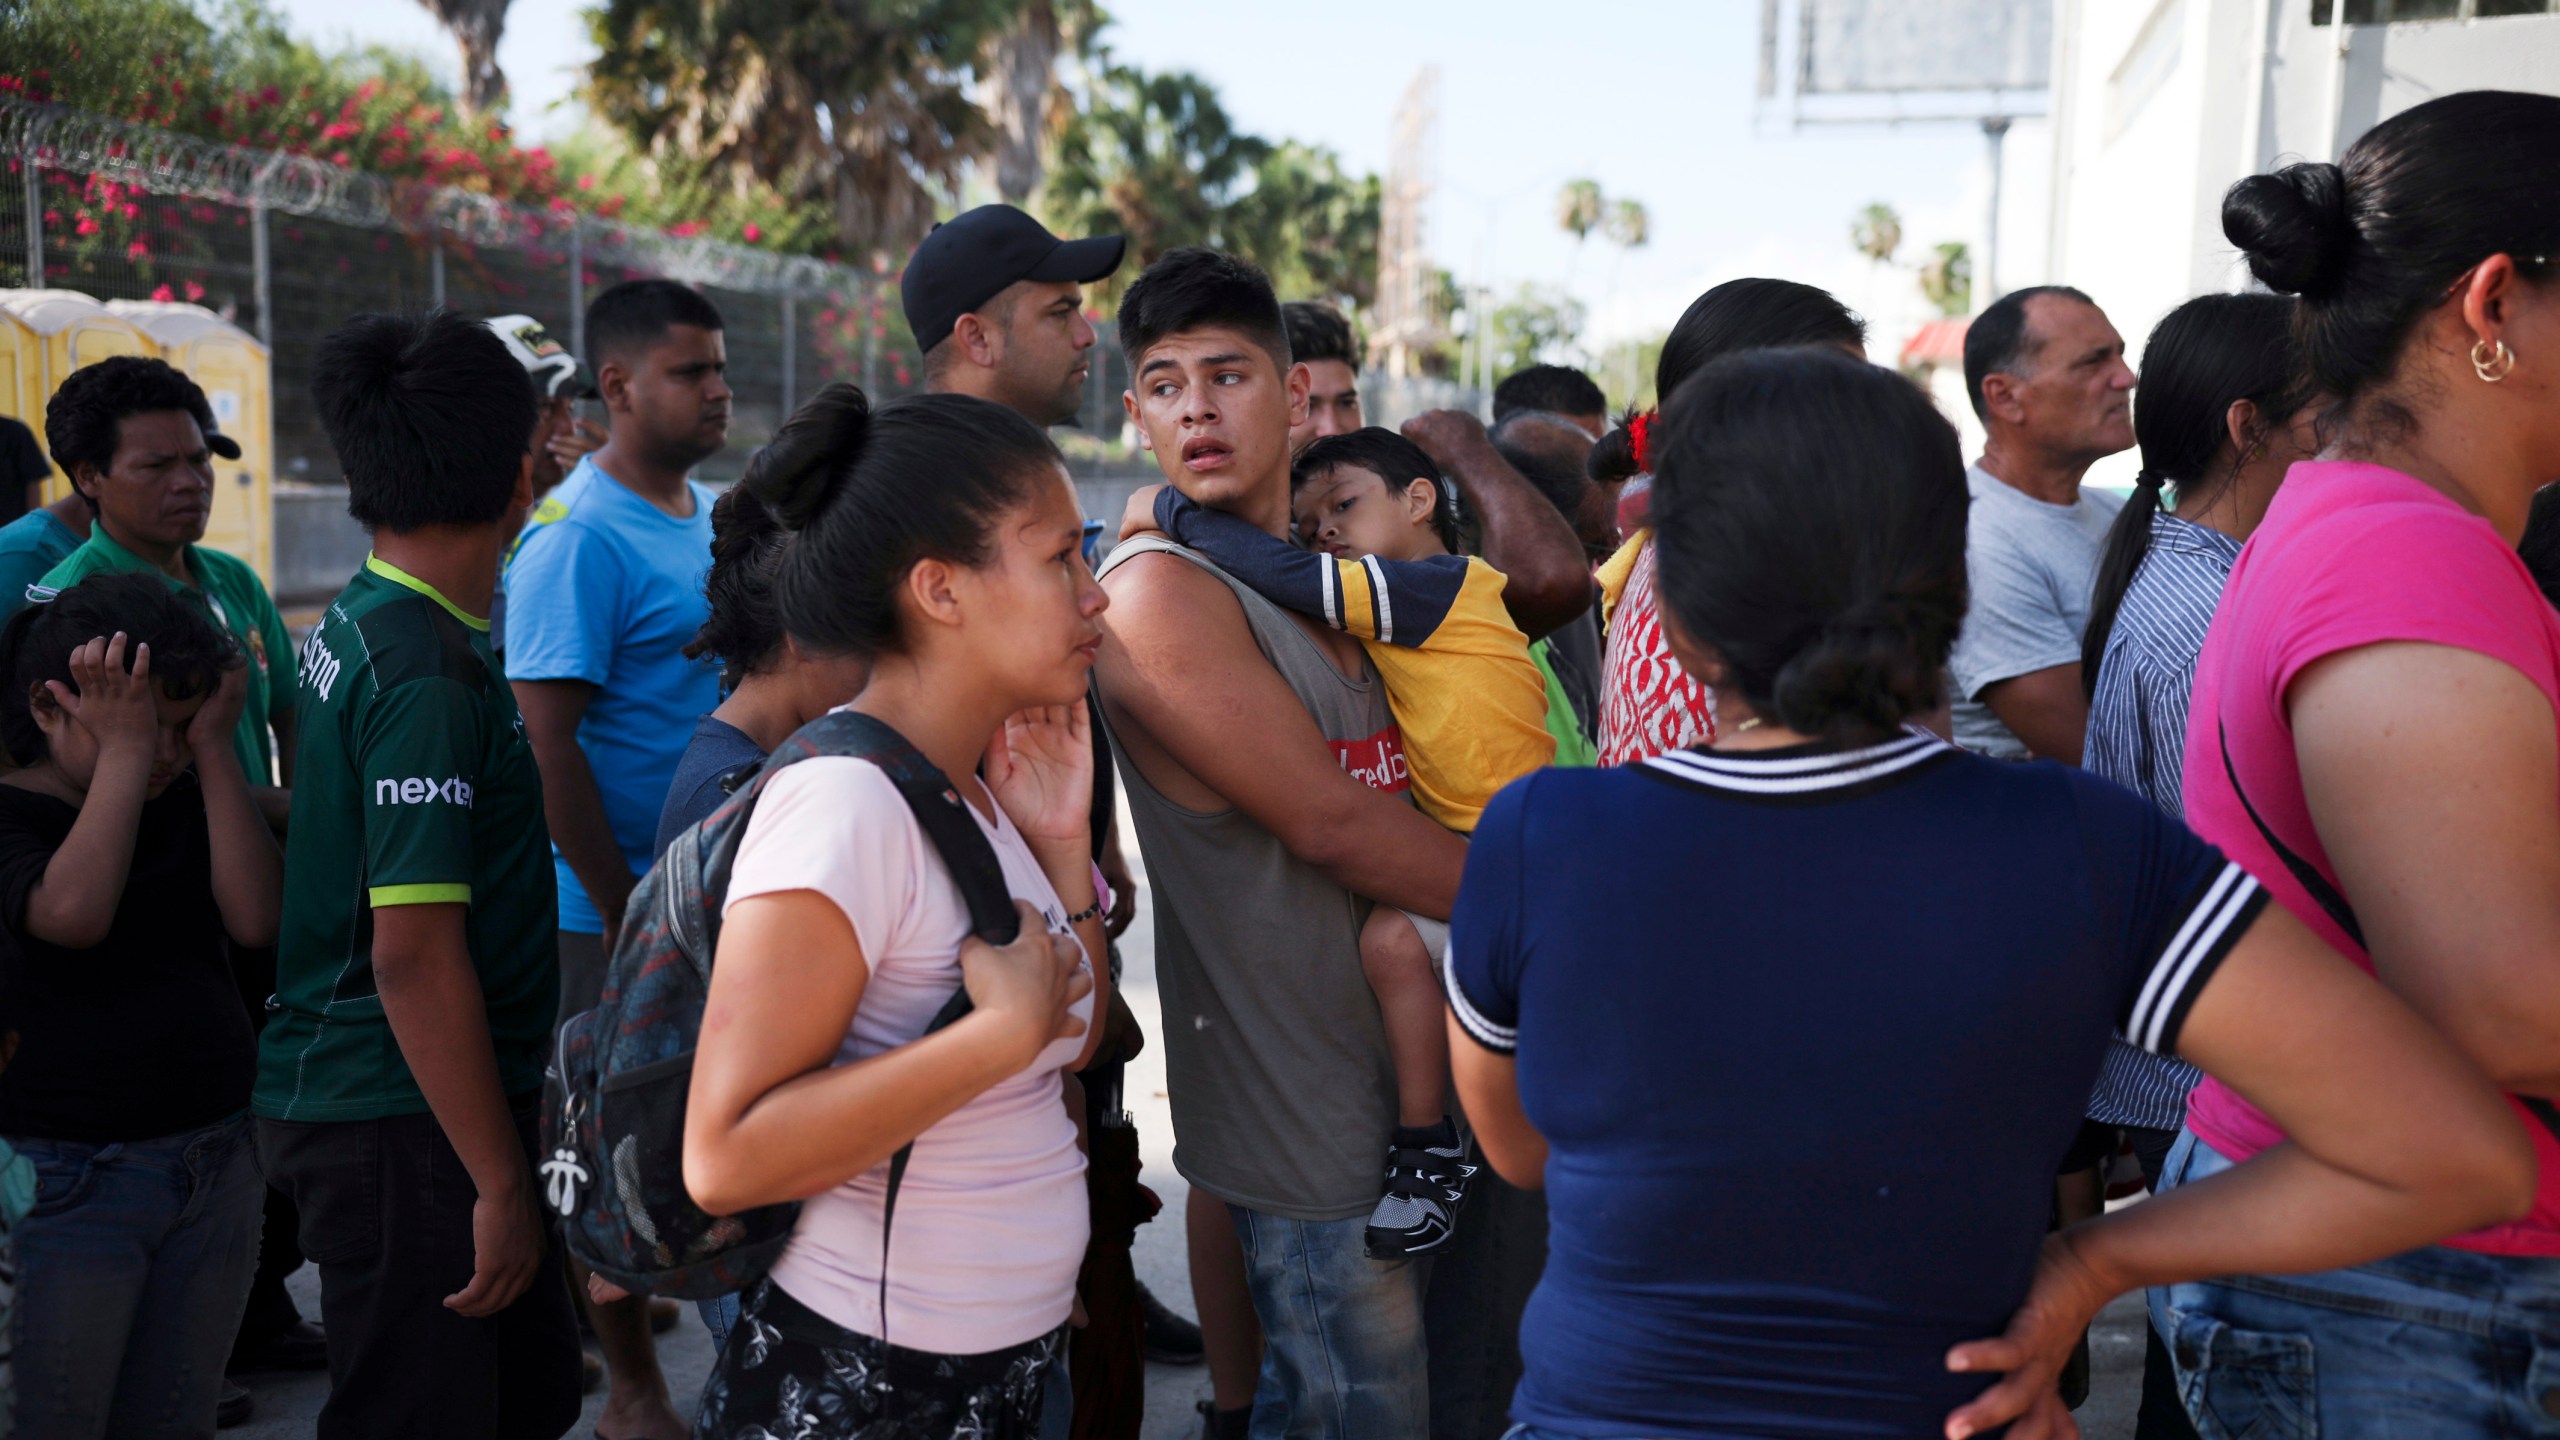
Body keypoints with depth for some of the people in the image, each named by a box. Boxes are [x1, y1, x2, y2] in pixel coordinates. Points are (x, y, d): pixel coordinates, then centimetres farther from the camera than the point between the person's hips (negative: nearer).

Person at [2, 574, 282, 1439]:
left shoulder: (189, 804, 8)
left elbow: (258, 920, -8)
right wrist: (123, 752, -20)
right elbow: (74, 913, -27)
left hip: (216, 1164, 5)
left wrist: (214, 750, -10)